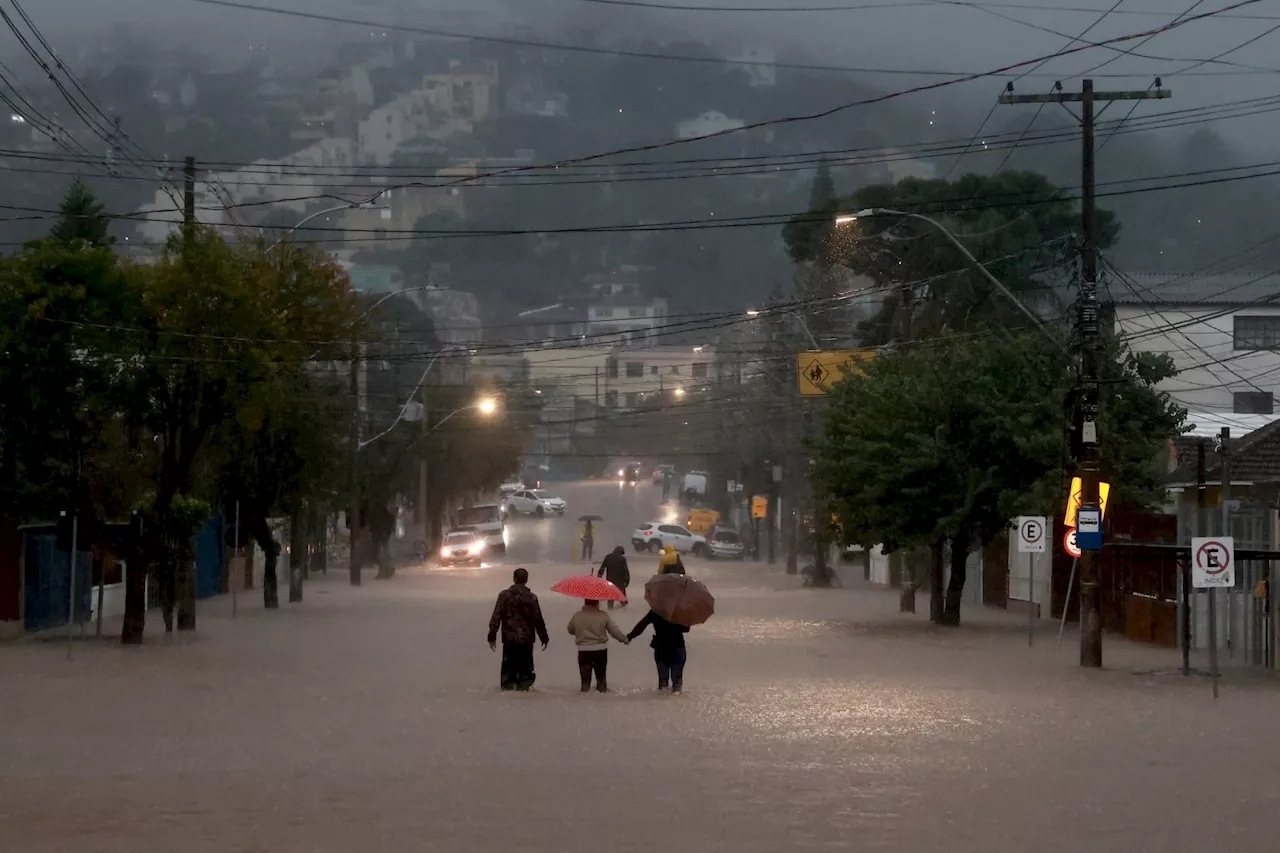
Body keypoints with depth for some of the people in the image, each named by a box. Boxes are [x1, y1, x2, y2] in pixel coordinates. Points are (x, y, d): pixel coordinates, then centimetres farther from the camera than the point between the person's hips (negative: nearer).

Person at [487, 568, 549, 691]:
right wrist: (544, 638, 10)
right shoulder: (531, 597, -2)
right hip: (527, 639, 0)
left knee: (508, 667, 7)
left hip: (509, 639, 0)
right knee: (525, 667, 7)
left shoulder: (504, 595, -2)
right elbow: (538, 620, 1)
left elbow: (496, 617, -4)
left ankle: (507, 687, 2)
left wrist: (492, 636, 1)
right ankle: (523, 687, 4)